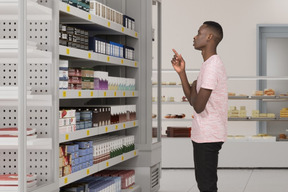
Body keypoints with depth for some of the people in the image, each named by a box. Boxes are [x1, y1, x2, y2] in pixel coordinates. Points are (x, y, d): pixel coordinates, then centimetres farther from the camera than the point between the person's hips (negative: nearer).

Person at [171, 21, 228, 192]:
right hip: (204, 134, 11)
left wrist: (194, 88, -3)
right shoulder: (211, 63, 14)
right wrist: (181, 72, 6)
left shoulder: (212, 65, -19)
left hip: (207, 136, -11)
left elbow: (198, 106, -23)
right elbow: (191, 99, 13)